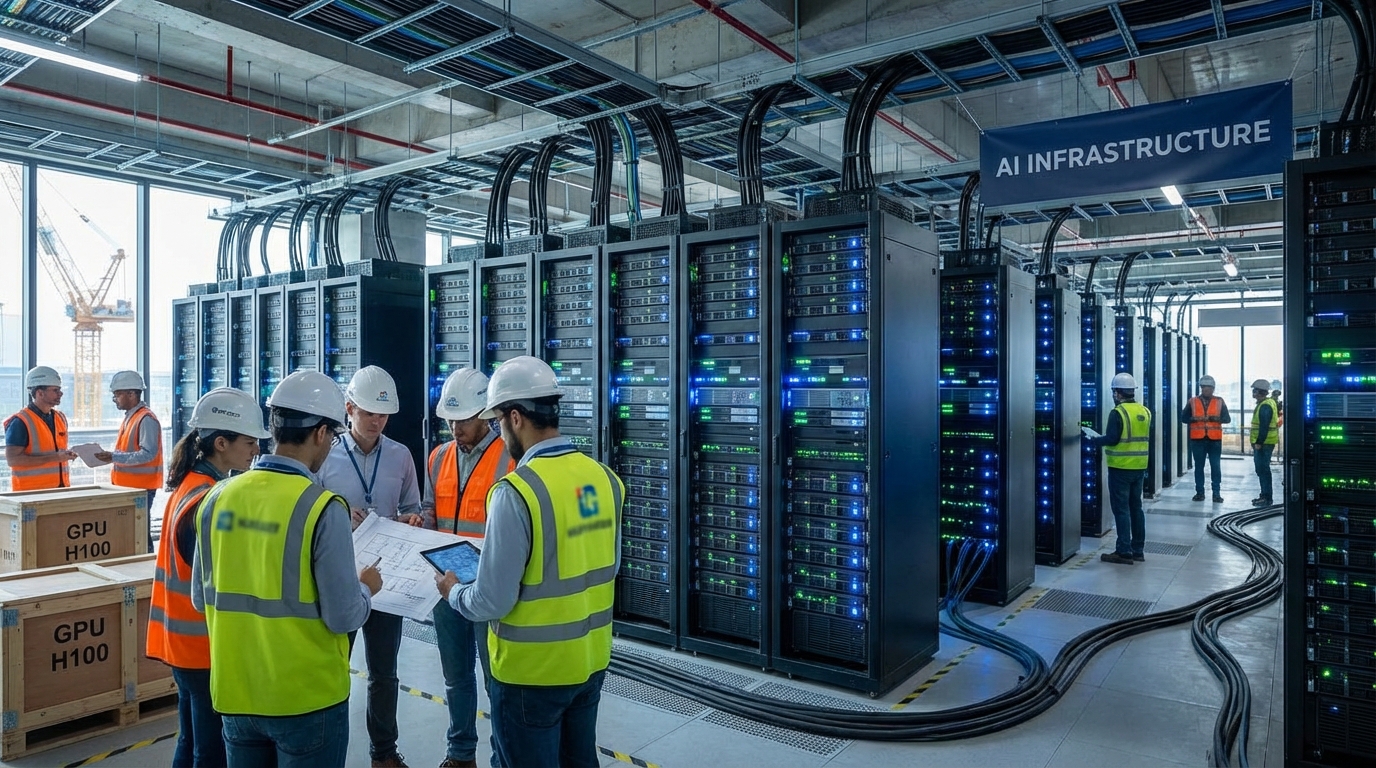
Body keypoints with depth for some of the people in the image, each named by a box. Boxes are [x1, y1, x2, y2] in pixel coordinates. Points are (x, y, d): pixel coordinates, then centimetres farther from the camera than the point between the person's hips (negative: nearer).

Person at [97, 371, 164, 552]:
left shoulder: (146, 419, -15)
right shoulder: (129, 417, 15)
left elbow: (148, 454, -24)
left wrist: (114, 457, -26)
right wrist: (109, 456, 9)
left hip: (141, 488, -10)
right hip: (127, 486, 10)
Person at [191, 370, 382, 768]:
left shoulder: (218, 497, -4)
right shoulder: (322, 508, -21)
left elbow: (201, 598, 7)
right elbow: (343, 617, -18)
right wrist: (365, 588, 2)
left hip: (236, 693, 5)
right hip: (307, 697, -5)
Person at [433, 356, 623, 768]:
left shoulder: (517, 490, -23)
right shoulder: (605, 478, -3)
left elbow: (492, 601, -19)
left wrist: (453, 591, 1)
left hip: (533, 670, -6)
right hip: (591, 660, 6)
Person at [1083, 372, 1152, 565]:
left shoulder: (1118, 412, -15)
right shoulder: (1145, 412, 8)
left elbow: (1111, 439, -18)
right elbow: (1147, 440, 13)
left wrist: (1093, 438, -3)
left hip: (1121, 468, -7)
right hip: (1139, 467, 7)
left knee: (1121, 509, -3)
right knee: (1135, 507, 14)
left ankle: (1124, 552, -2)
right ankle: (1138, 550, 19)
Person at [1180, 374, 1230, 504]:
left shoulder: (1219, 402, 6)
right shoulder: (1192, 402, 5)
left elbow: (1227, 419, 2)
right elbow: (1183, 417, 5)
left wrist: (1215, 418, -16)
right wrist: (1195, 419, -13)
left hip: (1215, 439, 0)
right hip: (1198, 439, 0)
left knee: (1216, 467, 1)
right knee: (1199, 467, 6)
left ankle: (1216, 493, 8)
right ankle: (1199, 492, 13)